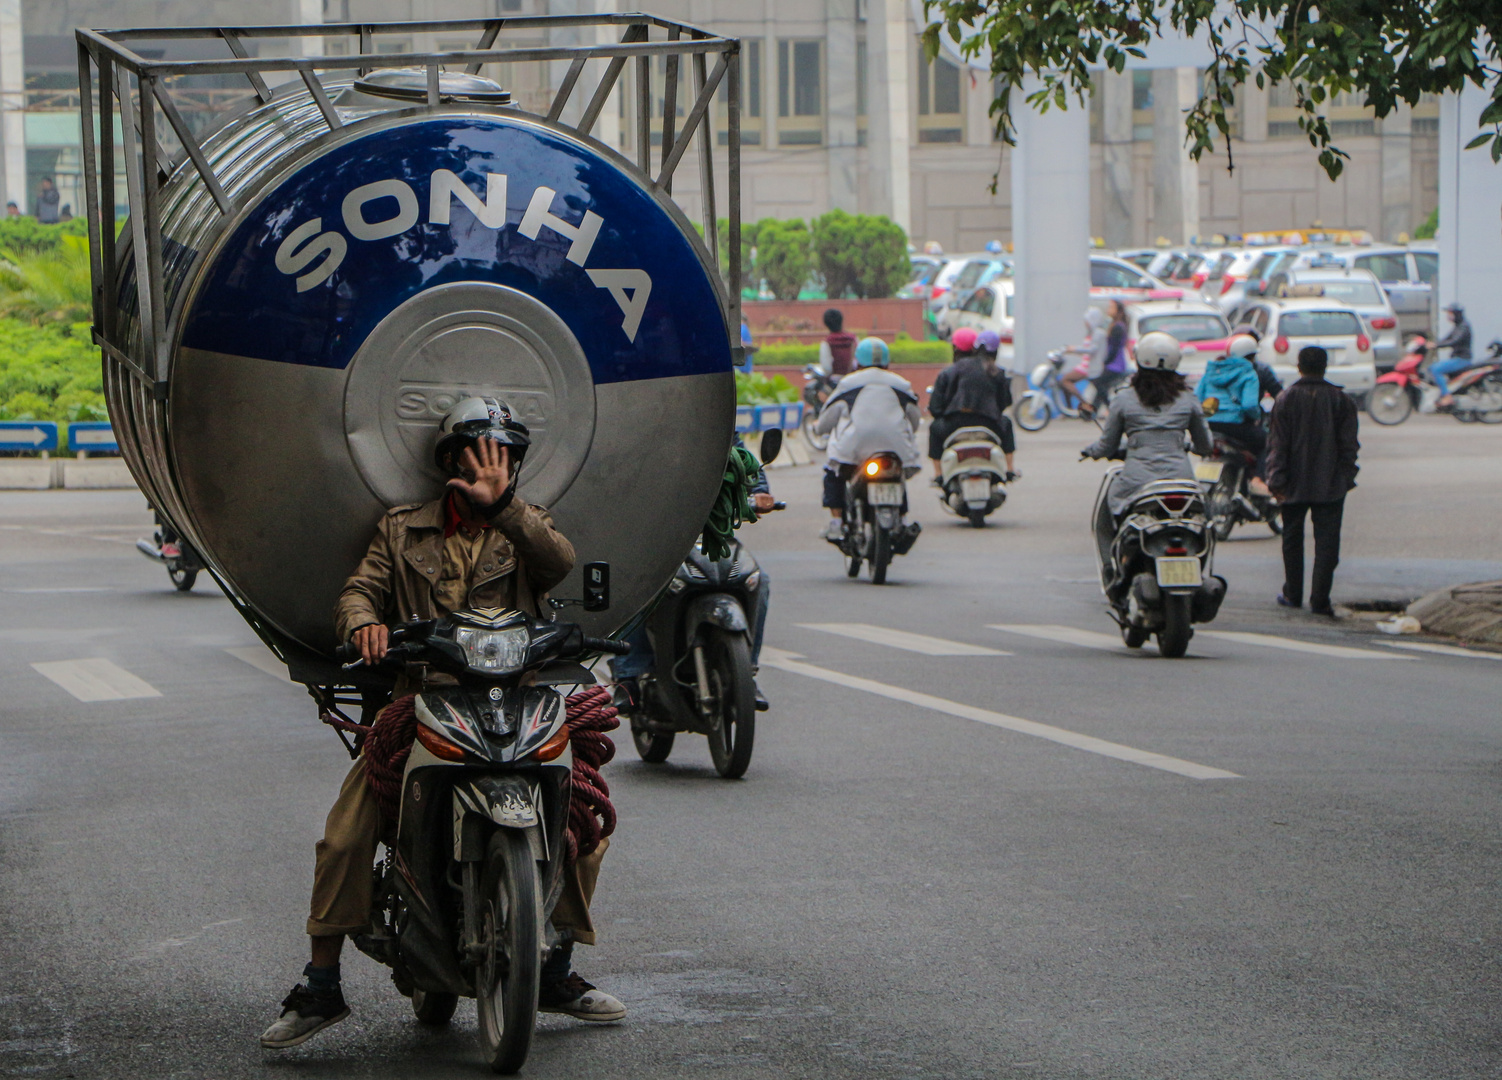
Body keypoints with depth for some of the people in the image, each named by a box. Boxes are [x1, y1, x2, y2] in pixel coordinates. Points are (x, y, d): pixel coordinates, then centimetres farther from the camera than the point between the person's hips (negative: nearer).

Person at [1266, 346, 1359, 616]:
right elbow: (1349, 444, 1)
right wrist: (1347, 477, 9)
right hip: (1331, 485, 0)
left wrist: (1276, 480, -3)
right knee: (1326, 541, 1)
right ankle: (1319, 599, -6)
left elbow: (1277, 443, -5)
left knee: (1292, 539, 15)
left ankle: (1292, 594, 21)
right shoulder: (1340, 400, -1)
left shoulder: (1286, 399, -4)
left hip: (1295, 483, 0)